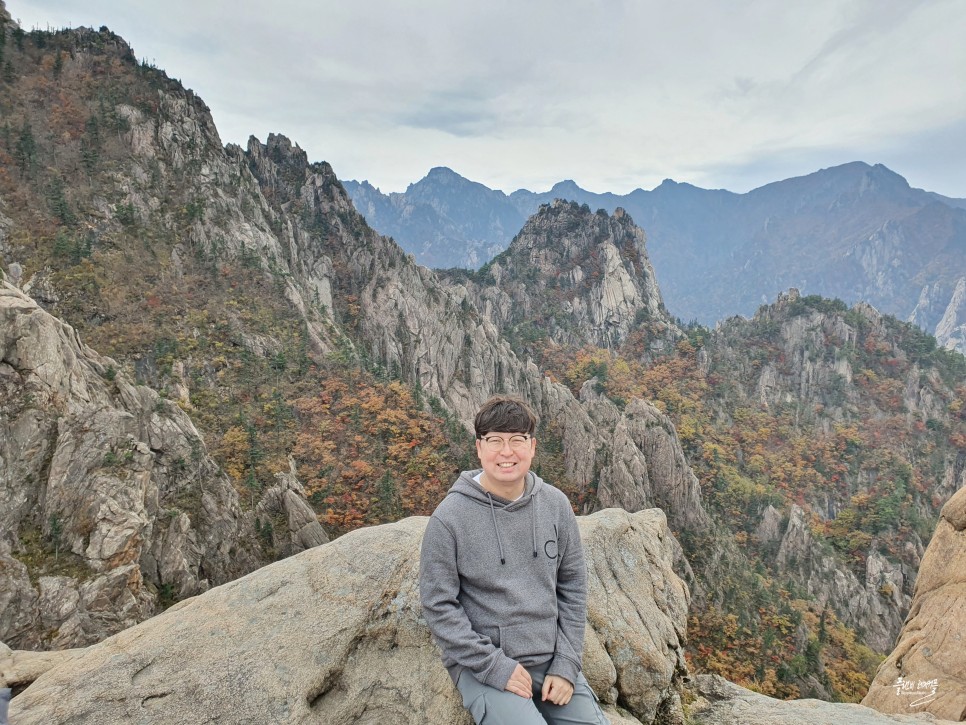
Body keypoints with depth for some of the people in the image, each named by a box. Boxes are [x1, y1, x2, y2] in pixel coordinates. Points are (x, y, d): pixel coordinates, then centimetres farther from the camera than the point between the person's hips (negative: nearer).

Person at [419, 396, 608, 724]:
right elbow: (439, 605, -11)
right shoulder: (449, 518, -15)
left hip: (552, 660, 4)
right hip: (481, 666, -3)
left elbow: (572, 587, 3)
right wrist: (493, 664, -14)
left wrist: (566, 664, -3)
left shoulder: (556, 505, -3)